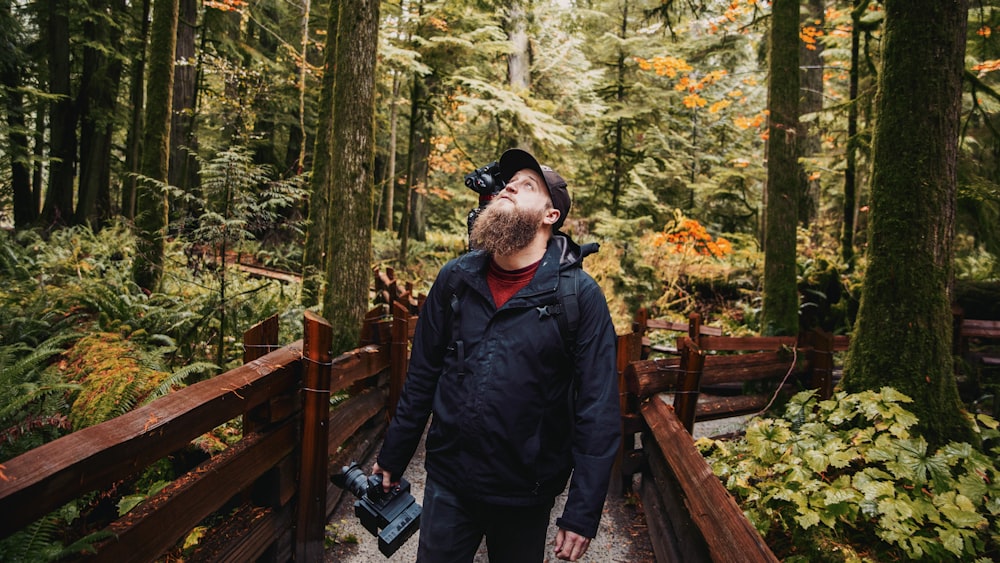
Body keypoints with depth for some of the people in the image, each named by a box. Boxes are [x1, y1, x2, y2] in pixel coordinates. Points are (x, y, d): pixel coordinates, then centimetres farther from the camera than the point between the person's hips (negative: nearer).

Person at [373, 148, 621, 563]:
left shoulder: (580, 296, -14)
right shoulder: (456, 278, -2)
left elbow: (598, 412, -13)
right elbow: (422, 376, 5)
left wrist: (583, 513, -13)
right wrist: (392, 456, 10)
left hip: (526, 497, -2)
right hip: (447, 483, 2)